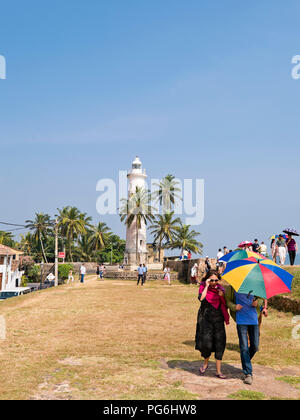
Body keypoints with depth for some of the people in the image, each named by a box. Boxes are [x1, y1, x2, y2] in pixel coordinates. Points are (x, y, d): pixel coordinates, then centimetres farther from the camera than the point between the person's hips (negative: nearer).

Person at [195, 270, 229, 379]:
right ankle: (206, 363, 21)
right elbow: (201, 298, -21)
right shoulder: (203, 286, -1)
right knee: (206, 342, -11)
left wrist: (222, 296, -12)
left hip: (218, 318, 3)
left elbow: (225, 304, 5)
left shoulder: (220, 288, 6)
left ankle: (218, 371, 10)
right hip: (205, 318, -3)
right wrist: (206, 286, -17)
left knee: (219, 344, -1)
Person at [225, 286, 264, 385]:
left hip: (254, 319, 2)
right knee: (244, 347, -2)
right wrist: (234, 307, -16)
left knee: (255, 346, 8)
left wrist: (257, 302, -12)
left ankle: (246, 361, 38)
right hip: (241, 320, -2)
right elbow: (228, 300, 4)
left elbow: (261, 298, 11)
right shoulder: (233, 287, -2)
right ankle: (248, 374, 7)